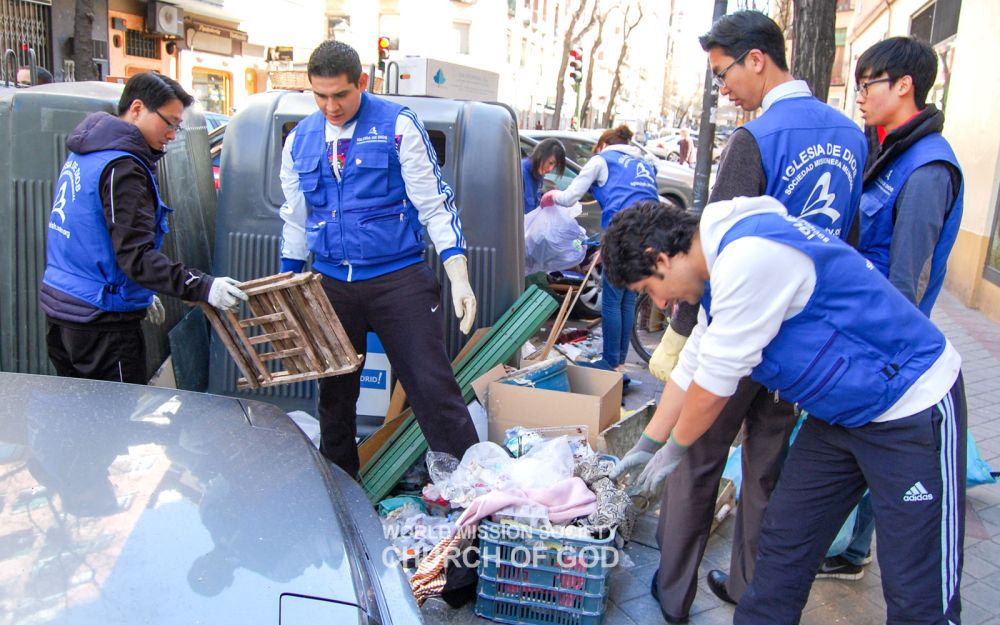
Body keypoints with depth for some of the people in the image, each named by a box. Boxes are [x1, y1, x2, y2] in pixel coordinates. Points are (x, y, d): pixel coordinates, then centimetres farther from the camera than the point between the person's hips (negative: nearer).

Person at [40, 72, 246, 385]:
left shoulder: (83, 156, 13)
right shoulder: (122, 168, -18)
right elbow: (135, 255, -25)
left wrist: (141, 295, 24)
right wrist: (203, 287, -32)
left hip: (60, 306, 10)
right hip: (101, 320, -10)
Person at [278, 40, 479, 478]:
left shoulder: (397, 126, -6)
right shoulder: (299, 141, 8)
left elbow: (435, 206, -6)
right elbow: (295, 221, 17)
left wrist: (459, 277, -15)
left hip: (398, 278, -4)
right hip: (331, 284, 5)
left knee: (433, 387, -7)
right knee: (335, 391, 14)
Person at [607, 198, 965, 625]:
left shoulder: (749, 256, -27)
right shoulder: (722, 258, 5)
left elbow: (715, 380, -20)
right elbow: (693, 367, 15)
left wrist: (675, 448, -2)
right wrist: (647, 445, 21)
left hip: (914, 409, -9)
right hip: (840, 411, 9)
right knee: (783, 542, 12)